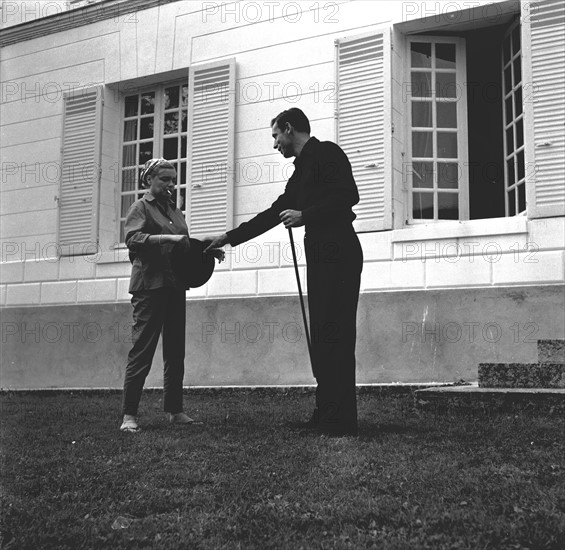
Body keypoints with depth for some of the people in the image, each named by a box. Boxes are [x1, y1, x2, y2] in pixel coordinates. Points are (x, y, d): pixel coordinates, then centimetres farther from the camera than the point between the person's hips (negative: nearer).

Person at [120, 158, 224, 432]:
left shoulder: (174, 209, 19)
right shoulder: (140, 207, 0)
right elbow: (133, 239, -17)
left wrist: (207, 249, 6)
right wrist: (167, 238, -26)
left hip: (175, 286, 7)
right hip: (150, 285, -7)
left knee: (176, 350, 8)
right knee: (142, 348, -8)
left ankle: (174, 410, 16)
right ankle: (129, 414, -4)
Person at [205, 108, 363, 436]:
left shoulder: (327, 153, -2)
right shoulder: (302, 170, 25)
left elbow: (348, 195, -16)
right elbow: (274, 213, 27)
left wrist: (305, 215, -16)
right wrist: (230, 238, 26)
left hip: (339, 255, -9)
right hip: (320, 257, 9)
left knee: (335, 337, -11)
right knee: (323, 338, 7)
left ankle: (343, 422, -8)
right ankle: (326, 415, 12)